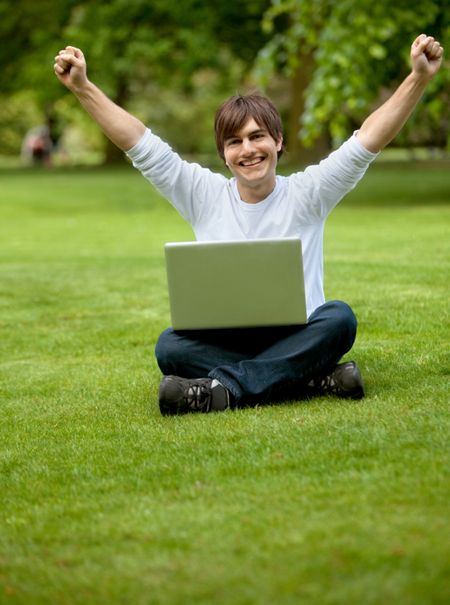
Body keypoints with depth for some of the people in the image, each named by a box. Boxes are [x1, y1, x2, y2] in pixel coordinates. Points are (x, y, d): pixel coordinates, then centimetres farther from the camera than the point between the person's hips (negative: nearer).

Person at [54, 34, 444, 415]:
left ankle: (224, 388, -36)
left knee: (339, 317, -33)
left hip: (298, 340, 0)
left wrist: (419, 78, -17)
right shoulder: (204, 196, 7)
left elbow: (367, 142, -5)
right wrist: (82, 87, -4)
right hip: (223, 342, 1)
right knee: (170, 347, -30)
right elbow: (141, 145, 3)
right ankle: (316, 378, -34)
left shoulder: (307, 193, 4)